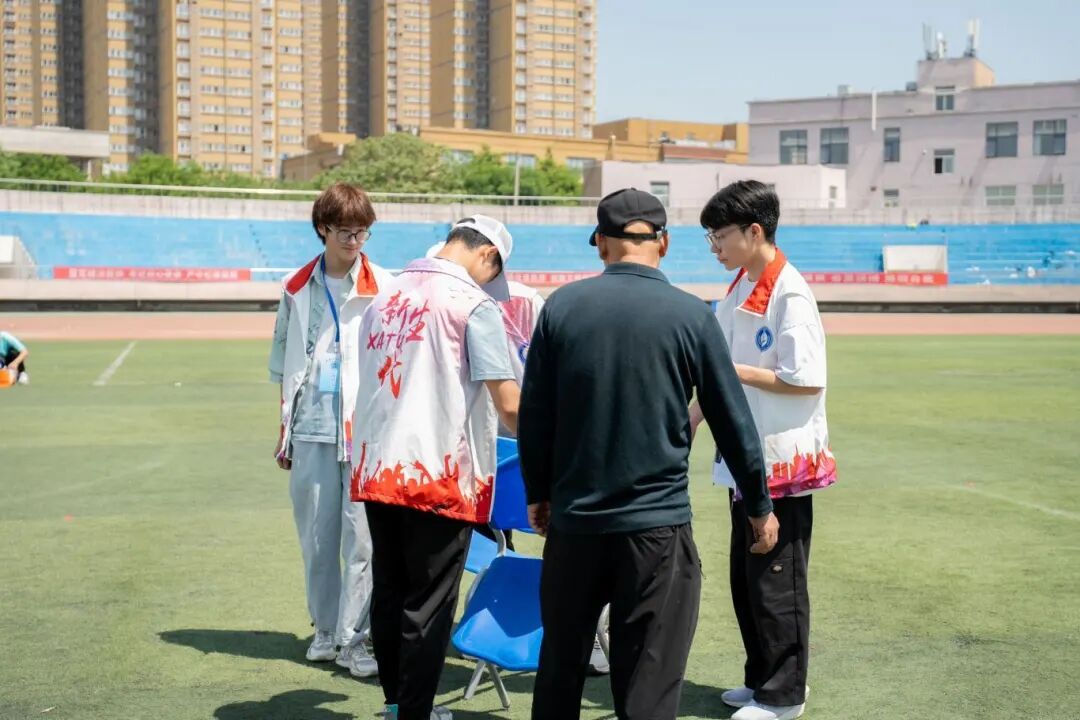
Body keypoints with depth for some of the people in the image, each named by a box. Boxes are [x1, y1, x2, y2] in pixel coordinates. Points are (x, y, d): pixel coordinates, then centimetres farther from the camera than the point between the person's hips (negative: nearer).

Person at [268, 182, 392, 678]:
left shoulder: (383, 288, 0)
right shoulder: (297, 289, 9)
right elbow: (284, 366, 16)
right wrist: (284, 432, 15)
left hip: (367, 429, -3)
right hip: (312, 430, 3)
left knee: (362, 539, -4)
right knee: (316, 537, 9)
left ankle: (354, 638, 4)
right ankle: (325, 630, 23)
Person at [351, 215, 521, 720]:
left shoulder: (385, 295, 11)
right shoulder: (473, 305, -9)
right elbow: (508, 406, -14)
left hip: (376, 470, 7)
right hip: (440, 476, -7)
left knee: (388, 591, 18)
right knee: (429, 604, 4)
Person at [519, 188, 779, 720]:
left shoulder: (562, 306, -2)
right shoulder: (691, 315, -5)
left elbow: (533, 413, 3)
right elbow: (732, 421, 1)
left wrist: (537, 491, 17)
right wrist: (759, 507, 13)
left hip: (574, 519, 2)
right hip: (658, 524, -2)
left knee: (560, 666, 18)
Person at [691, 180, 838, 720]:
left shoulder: (790, 296, -18)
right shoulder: (740, 291, 9)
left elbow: (808, 380, -22)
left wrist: (736, 372, -19)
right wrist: (694, 418, 11)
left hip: (783, 461, -9)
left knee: (776, 581, 2)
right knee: (745, 576, 16)